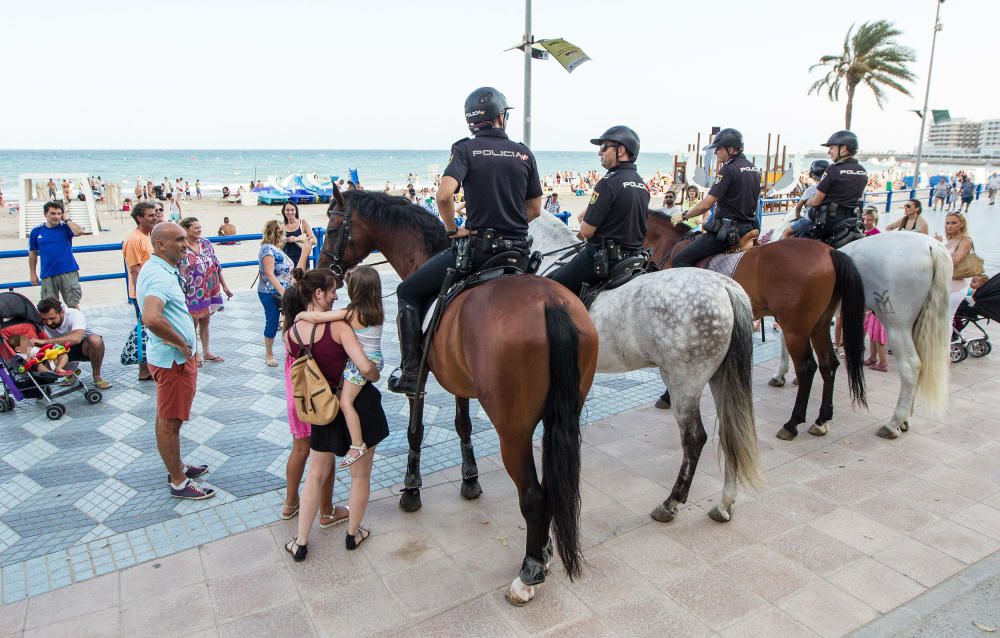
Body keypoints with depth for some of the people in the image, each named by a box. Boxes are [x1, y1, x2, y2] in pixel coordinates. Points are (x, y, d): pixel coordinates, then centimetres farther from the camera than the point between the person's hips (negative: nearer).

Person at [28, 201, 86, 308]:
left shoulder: (65, 227, 0)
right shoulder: (36, 231, 5)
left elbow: (79, 232, -23)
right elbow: (33, 254, 13)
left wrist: (66, 219, -11)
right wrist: (33, 274, 11)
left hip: (68, 272, -2)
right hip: (47, 275, 2)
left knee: (73, 304, 2)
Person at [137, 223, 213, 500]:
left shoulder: (157, 269, 9)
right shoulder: (160, 276, -24)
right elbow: (151, 318, -41)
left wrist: (184, 345, 16)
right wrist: (181, 343, -25)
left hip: (177, 357, 10)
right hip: (173, 359, -10)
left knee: (167, 418, 21)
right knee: (170, 421, 2)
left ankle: (177, 466, 37)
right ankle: (179, 482, 14)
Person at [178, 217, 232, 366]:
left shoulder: (206, 243, 3)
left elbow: (217, 266, 8)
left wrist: (224, 286, 10)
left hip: (210, 291, 5)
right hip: (192, 293, -5)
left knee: (205, 322, 16)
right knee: (193, 323, 9)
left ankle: (206, 352, 29)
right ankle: (195, 353, 25)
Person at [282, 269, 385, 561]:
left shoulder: (290, 333, -7)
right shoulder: (337, 325, -22)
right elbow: (365, 367, -28)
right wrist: (376, 375, -8)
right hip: (358, 403, -4)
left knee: (317, 474, 20)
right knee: (360, 475, 16)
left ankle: (300, 543, 26)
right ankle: (353, 534, 31)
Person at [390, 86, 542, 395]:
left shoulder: (466, 149, -4)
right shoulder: (524, 153, 7)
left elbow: (444, 195, -20)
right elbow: (534, 209, 11)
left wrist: (453, 231, -5)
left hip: (477, 247, -4)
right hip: (518, 250, 4)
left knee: (409, 292, 11)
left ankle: (411, 372, 7)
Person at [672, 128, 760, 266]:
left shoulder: (728, 169, -15)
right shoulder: (755, 169, 12)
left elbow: (706, 205, -19)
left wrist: (683, 216, -5)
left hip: (727, 229, -10)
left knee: (680, 260, -13)